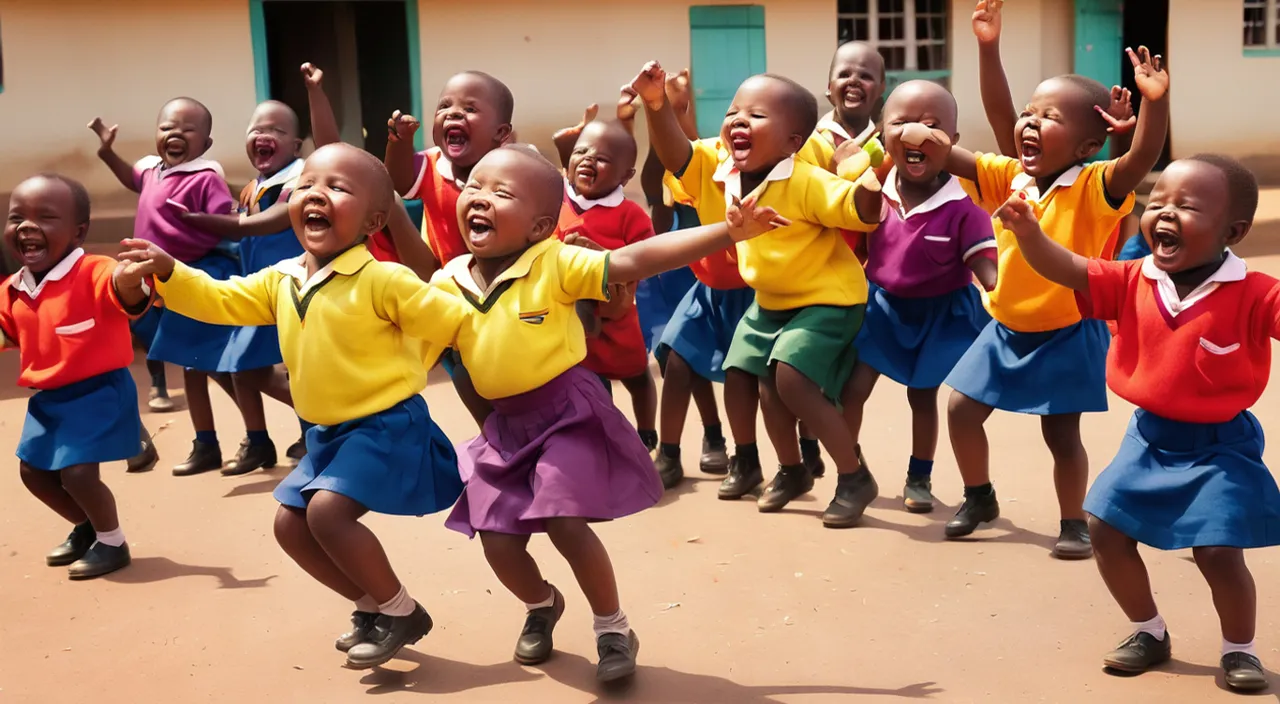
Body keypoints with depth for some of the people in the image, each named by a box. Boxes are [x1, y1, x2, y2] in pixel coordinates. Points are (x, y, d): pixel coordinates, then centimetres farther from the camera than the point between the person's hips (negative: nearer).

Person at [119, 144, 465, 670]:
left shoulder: (383, 281, -18)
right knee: (290, 525, 9)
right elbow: (220, 301, 6)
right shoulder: (280, 281, 3)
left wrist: (410, 367, -4)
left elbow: (454, 320, -14)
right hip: (327, 431, 8)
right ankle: (373, 606, 25)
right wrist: (169, 272, -8)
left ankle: (402, 612, -4)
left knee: (327, 512, -22)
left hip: (385, 426, -8)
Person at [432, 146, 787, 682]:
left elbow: (637, 260, -24)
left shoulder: (556, 264, -16)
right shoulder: (447, 283, -1)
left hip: (567, 411, -5)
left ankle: (614, 630, 9)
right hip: (506, 425, 5)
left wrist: (728, 231, -31)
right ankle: (542, 605, 38)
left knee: (565, 523, -16)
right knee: (497, 540, 2)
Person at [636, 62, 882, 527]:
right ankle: (791, 471, 38)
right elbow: (676, 155, -18)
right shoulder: (722, 169, -10)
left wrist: (867, 183, -51)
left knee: (792, 379, -19)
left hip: (826, 299, -8)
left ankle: (855, 478, -3)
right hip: (771, 301, 8)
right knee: (767, 382, 13)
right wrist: (656, 105, -32)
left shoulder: (806, 183, -28)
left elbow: (863, 213, -30)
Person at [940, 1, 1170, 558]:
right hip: (1007, 330, 6)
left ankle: (1074, 522, 23)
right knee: (961, 409, 10)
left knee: (1062, 433, 1)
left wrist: (1155, 101, -50)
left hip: (1067, 335, -5)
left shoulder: (1095, 188, -18)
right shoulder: (1009, 178, -2)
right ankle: (980, 498, 31)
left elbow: (1142, 157, -34)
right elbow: (955, 158, -6)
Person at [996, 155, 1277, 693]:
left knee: (1219, 552, -10)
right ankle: (1149, 631, 29)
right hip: (1150, 438, 5)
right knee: (1105, 528, 7)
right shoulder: (1133, 281, -7)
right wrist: (1028, 232, -31)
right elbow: (1065, 270, -13)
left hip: (1218, 447, -5)